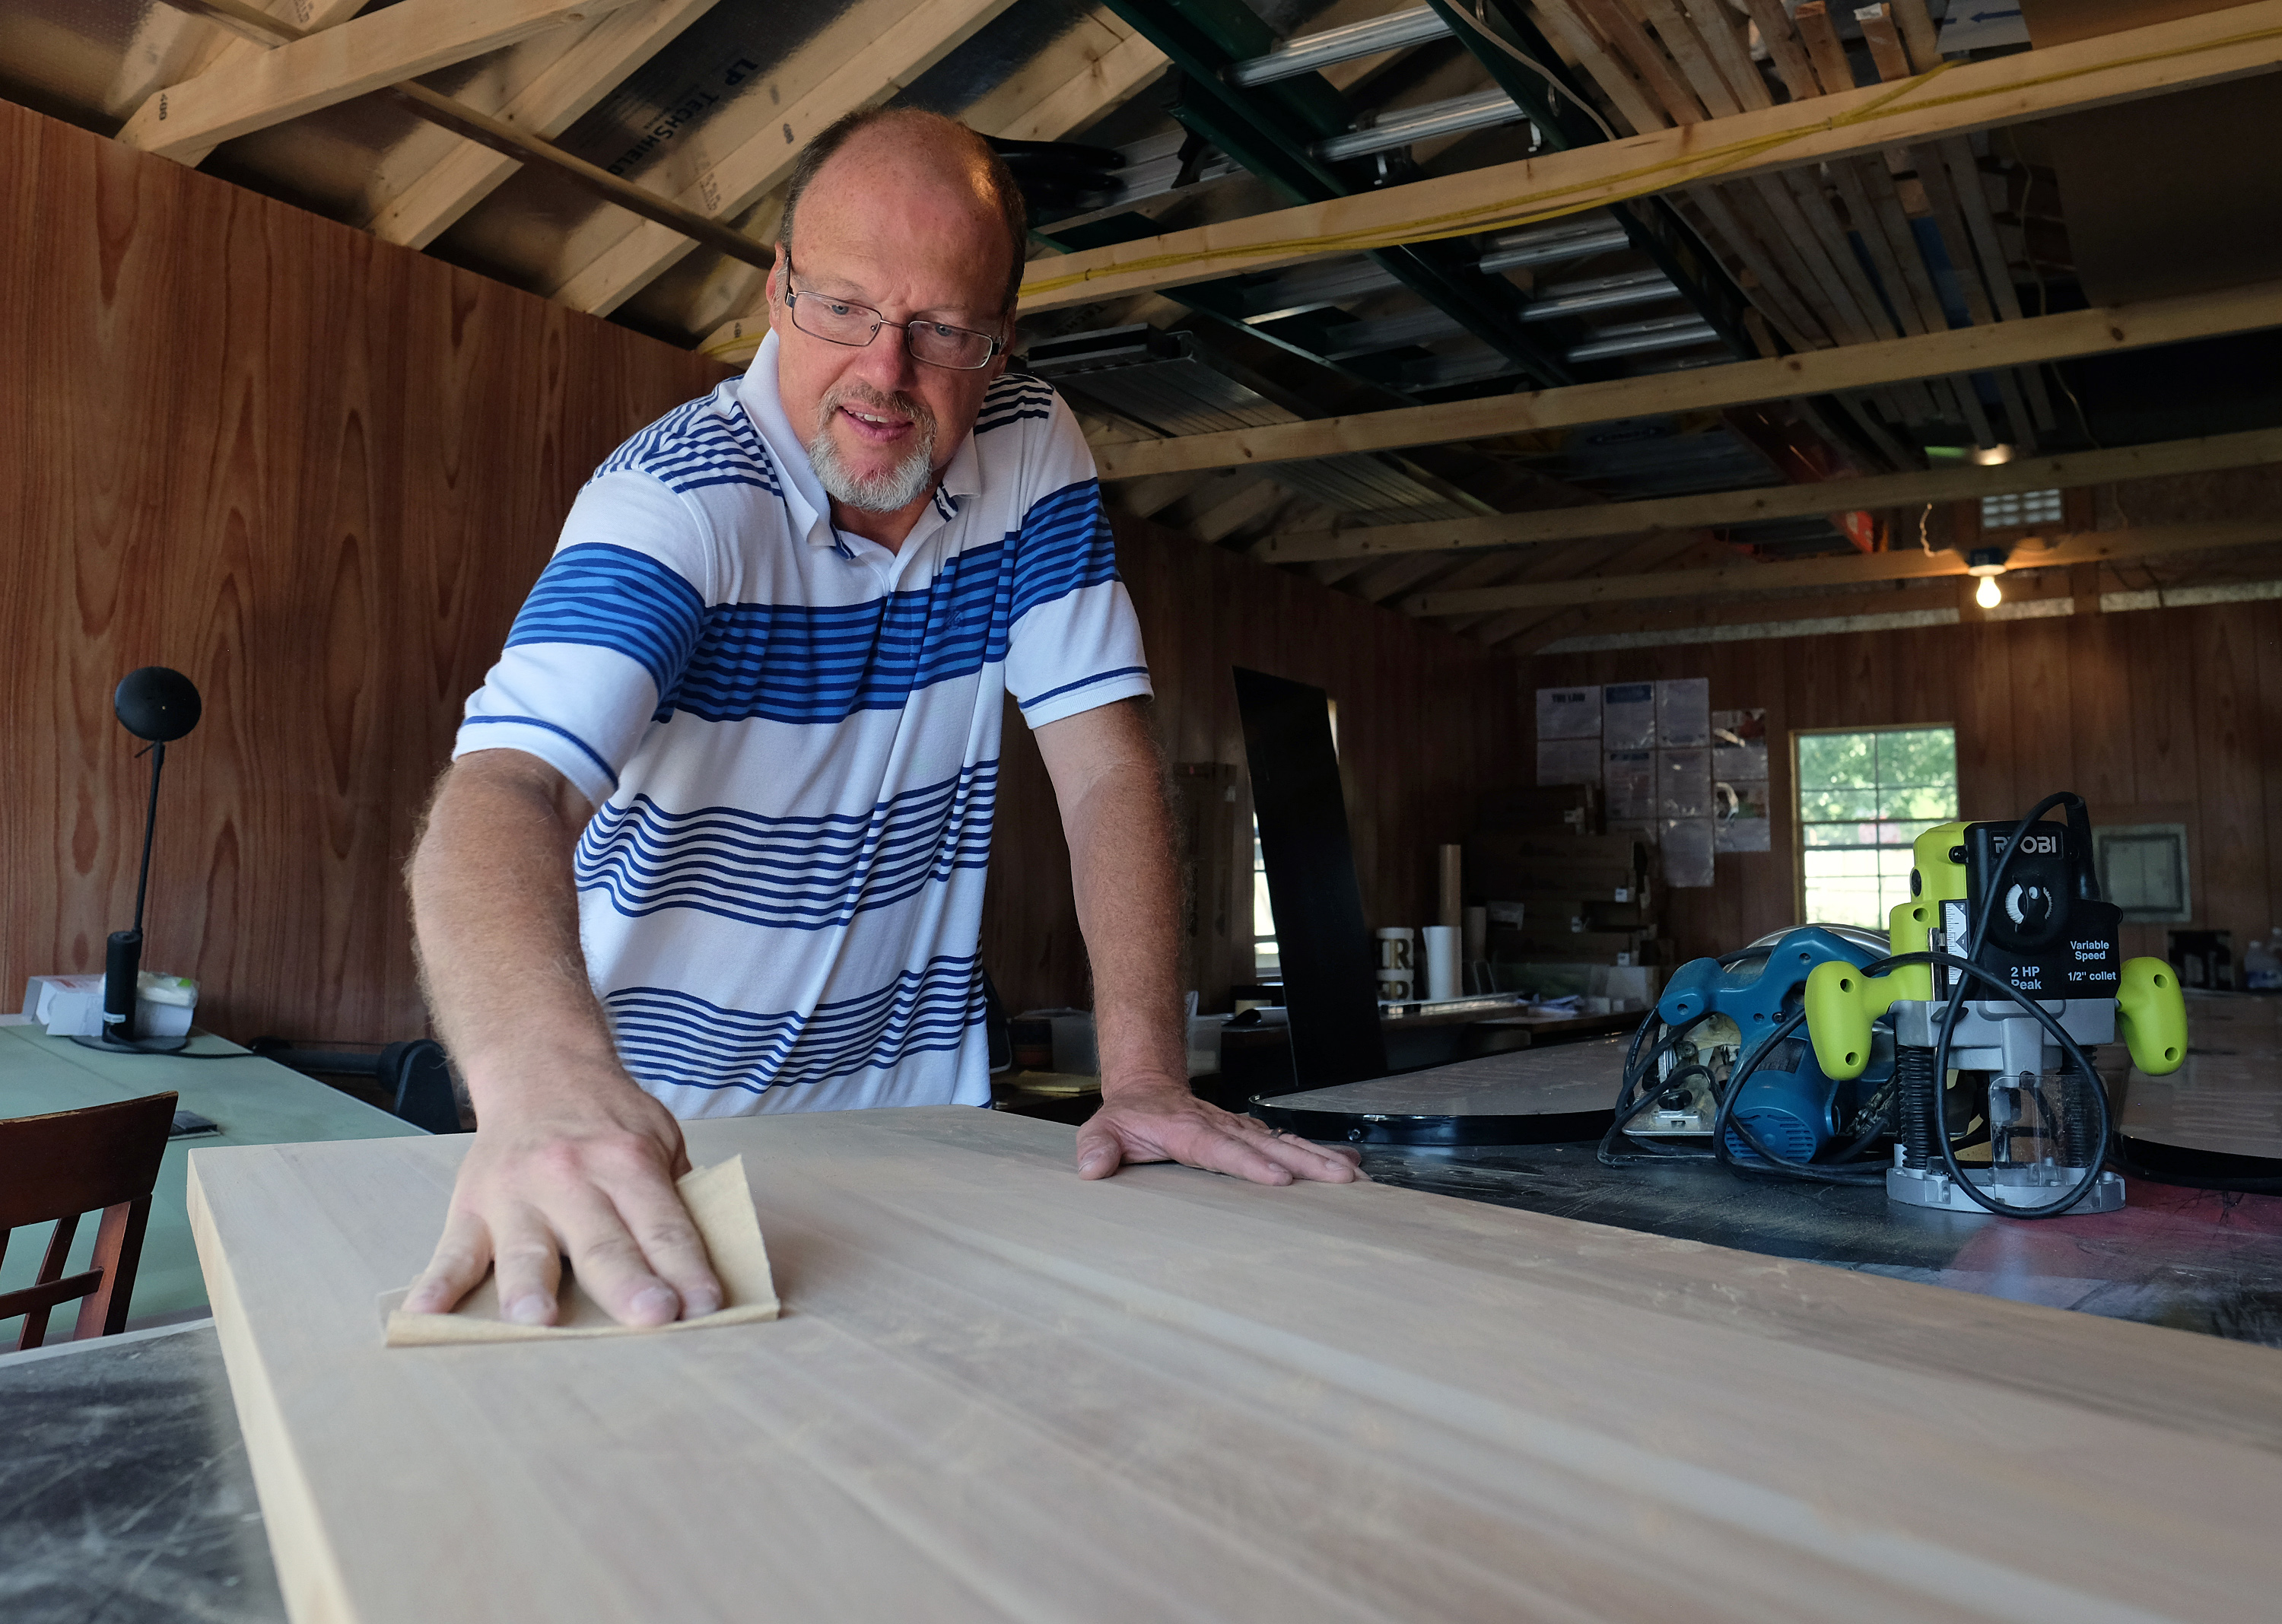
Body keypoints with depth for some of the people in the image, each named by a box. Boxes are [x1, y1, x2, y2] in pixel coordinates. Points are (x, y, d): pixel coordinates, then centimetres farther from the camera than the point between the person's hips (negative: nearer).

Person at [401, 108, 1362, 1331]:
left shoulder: (1032, 453, -6)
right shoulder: (674, 498, -19)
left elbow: (1104, 770, -10)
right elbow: (502, 789, -34)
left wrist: (1146, 1076, -21)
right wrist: (544, 1080, -54)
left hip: (918, 1087, 3)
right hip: (665, 1110, -2)